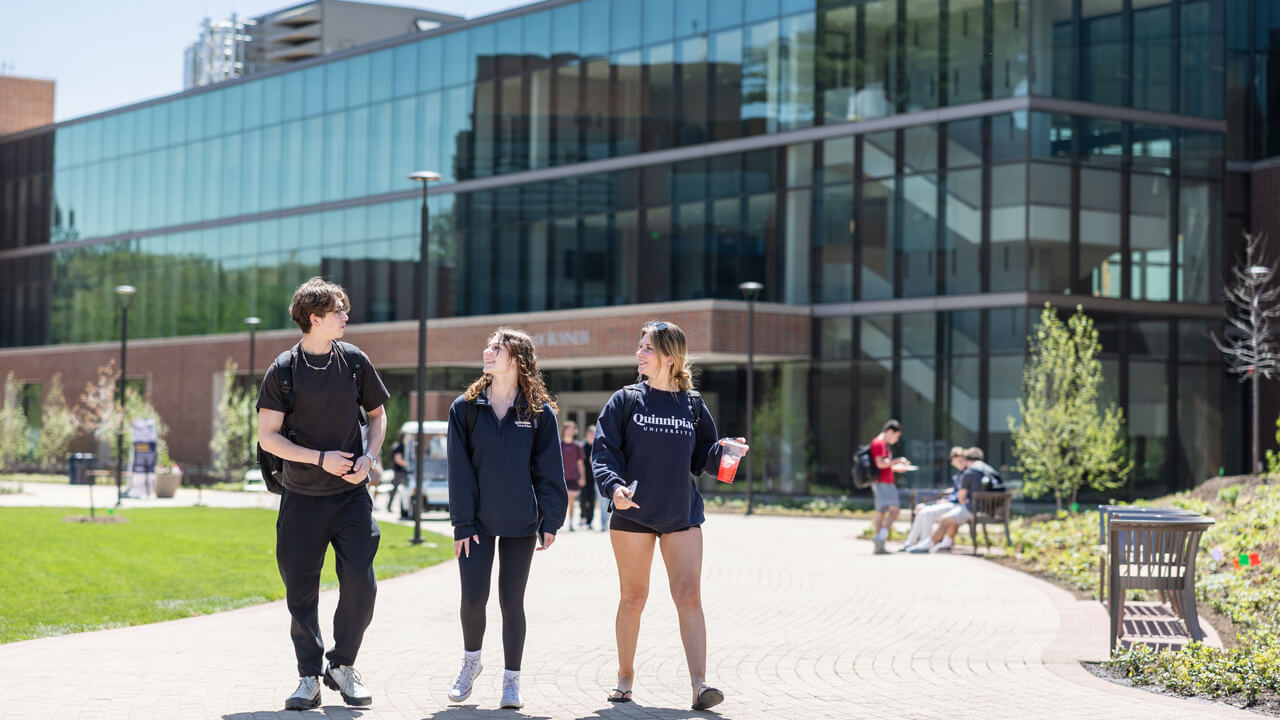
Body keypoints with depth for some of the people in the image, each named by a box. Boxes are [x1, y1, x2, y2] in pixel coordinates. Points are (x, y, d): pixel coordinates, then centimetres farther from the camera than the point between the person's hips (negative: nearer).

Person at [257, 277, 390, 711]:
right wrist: (320, 458, -15)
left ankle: (343, 667, 10)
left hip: (351, 495, 2)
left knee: (360, 581, -8)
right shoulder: (283, 371, -5)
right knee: (301, 590, 2)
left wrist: (370, 456, -2)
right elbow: (268, 437, -6)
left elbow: (377, 414, 16)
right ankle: (309, 678, 14)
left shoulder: (354, 361, 4)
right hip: (302, 498, -2)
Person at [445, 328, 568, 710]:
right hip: (477, 521, 1)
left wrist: (550, 520, -5)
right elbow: (459, 470, -1)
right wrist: (462, 524, -7)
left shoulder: (539, 412, 0)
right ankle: (471, 660, 24)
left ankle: (512, 679, 16)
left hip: (520, 523, -1)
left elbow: (549, 470, 1)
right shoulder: (465, 408, 1)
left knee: (511, 601, 3)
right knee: (473, 597, -4)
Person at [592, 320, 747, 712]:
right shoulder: (626, 400, 2)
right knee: (633, 597, 7)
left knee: (689, 595, -10)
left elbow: (702, 459, 10)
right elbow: (603, 451, -4)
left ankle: (699, 683, -16)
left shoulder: (692, 405, 6)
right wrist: (614, 486, -21)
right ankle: (625, 677, 22)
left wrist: (724, 452, -11)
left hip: (682, 514, 0)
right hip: (632, 514, 0)